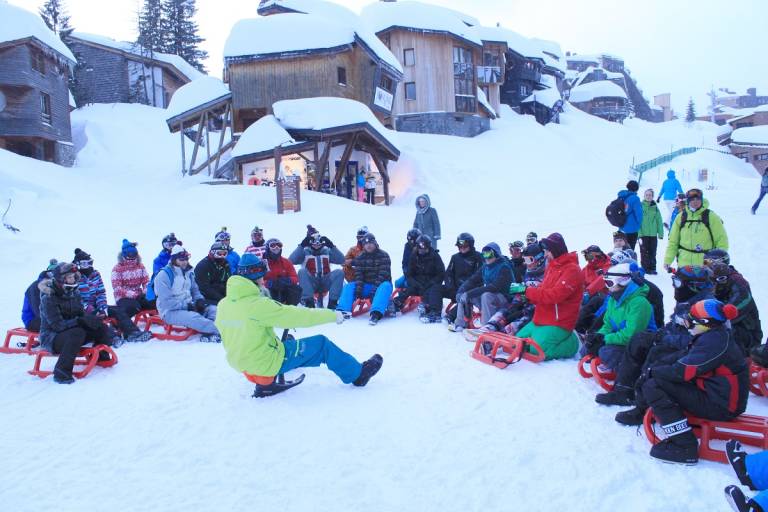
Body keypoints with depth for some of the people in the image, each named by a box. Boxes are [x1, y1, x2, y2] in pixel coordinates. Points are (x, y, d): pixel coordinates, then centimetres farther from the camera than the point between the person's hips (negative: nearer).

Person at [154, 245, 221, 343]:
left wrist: (199, 300, 0)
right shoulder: (163, 275, -10)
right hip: (171, 312, -8)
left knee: (213, 309, -12)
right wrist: (187, 305, -20)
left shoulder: (188, 273, 12)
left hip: (189, 307, 8)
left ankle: (208, 332, -39)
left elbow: (195, 290, 23)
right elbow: (166, 302, -18)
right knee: (193, 317, -35)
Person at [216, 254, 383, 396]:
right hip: (267, 363, -8)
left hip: (238, 363, 8)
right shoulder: (258, 305, -26)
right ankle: (358, 374, 16)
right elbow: (296, 316, -21)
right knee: (322, 344, 3)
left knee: (286, 341, 33)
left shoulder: (223, 305, -3)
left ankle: (265, 383, 35)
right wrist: (332, 315, -9)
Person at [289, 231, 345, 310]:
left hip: (325, 283, 2)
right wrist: (302, 245, -15)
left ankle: (332, 303, -26)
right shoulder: (305, 251, 7)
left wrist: (331, 246, -10)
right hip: (310, 284, -2)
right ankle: (309, 302, -33)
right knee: (302, 271, -29)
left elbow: (341, 260, 0)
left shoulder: (327, 251, 14)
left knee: (339, 272, -21)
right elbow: (291, 260, -10)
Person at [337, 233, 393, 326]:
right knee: (348, 286, -14)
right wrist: (359, 289, -20)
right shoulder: (360, 258, 8)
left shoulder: (383, 256, -6)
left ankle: (376, 313, -57)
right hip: (366, 286, 4)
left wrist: (375, 289, -27)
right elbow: (358, 275, -3)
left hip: (381, 285, -4)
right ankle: (343, 311, -35)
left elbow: (383, 275, -16)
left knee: (386, 286, -37)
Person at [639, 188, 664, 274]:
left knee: (652, 252, 7)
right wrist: (639, 234, -13)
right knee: (644, 252, 1)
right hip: (643, 234, -3)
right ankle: (645, 268, 9)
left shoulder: (655, 207, 7)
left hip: (653, 234, 3)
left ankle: (652, 268, 15)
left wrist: (660, 233, 3)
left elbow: (659, 221, 9)